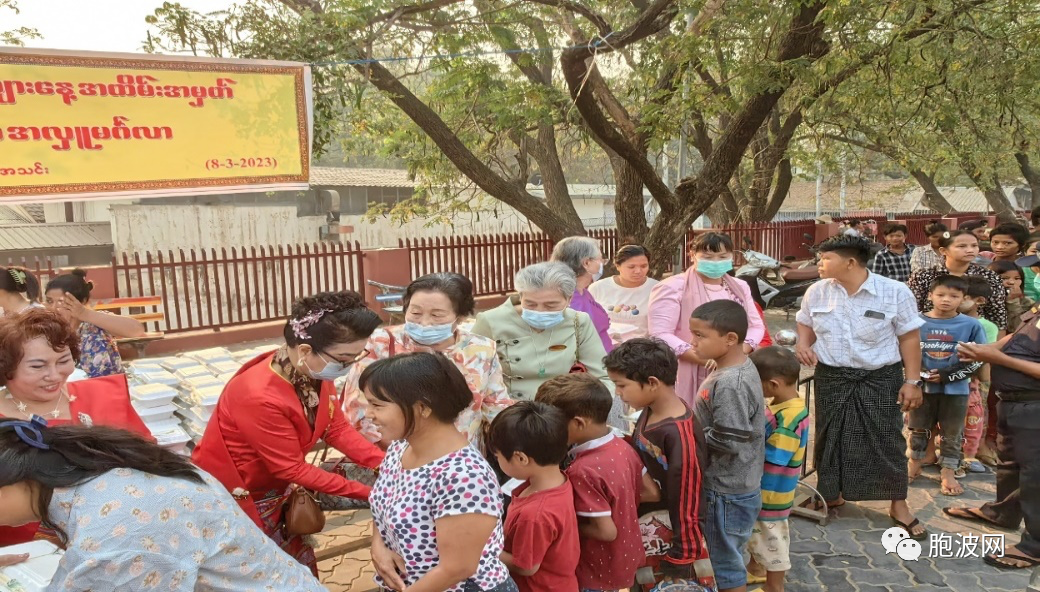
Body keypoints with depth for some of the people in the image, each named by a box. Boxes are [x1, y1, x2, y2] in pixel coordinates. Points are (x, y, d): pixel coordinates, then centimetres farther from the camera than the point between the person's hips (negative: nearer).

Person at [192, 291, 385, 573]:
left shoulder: (316, 371, -13)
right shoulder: (259, 397, -36)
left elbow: (337, 428, -7)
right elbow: (293, 468, -27)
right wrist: (366, 492, -25)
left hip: (273, 489, 7)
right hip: (232, 497, -7)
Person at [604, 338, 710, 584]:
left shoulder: (679, 433, -27)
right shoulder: (651, 410, -4)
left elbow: (686, 500, -22)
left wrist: (682, 556, -16)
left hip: (667, 520, -7)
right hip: (644, 509, 7)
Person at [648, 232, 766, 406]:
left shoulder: (740, 287, 16)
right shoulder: (673, 288, -6)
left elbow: (756, 325, 14)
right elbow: (660, 334, -13)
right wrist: (705, 359, -21)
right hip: (690, 377, -5)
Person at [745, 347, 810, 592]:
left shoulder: (789, 419, -31)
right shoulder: (782, 405, -3)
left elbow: (772, 459, -29)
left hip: (771, 493, -9)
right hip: (762, 490, 9)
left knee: (772, 539, 12)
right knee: (758, 532, 28)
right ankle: (755, 567, 49)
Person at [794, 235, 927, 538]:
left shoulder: (895, 292, -11)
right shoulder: (816, 292, -2)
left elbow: (909, 338, -6)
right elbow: (806, 323, 14)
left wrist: (912, 381, -8)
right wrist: (803, 344, -8)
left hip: (881, 378, -3)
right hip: (831, 377, 3)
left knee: (887, 440, 4)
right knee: (830, 437, 11)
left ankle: (899, 505, 20)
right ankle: (832, 494, 31)